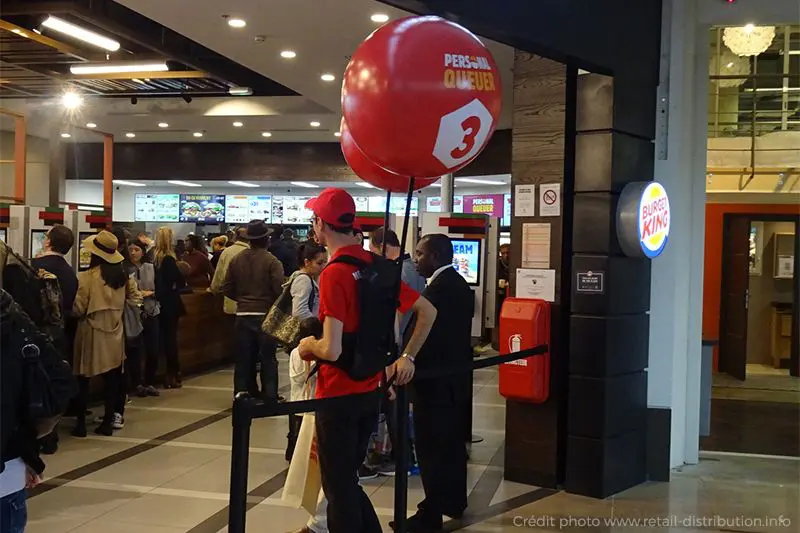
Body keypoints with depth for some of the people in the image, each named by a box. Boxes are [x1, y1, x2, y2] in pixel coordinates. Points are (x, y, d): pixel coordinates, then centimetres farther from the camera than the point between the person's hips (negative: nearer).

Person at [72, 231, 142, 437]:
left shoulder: (86, 278, -15)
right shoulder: (122, 275, 0)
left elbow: (78, 309, -11)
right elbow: (135, 299, 11)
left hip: (91, 333, -4)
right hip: (114, 333, 4)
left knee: (83, 379, 8)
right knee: (112, 378, 10)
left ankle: (81, 423, 11)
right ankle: (108, 422, 14)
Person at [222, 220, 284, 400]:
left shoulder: (236, 260, 2)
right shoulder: (272, 262, -12)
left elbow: (227, 289, 3)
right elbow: (279, 289, -16)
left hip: (242, 315, 4)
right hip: (265, 315, -4)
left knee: (243, 358, 10)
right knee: (268, 358, 5)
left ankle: (242, 393, 15)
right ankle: (269, 397, 7)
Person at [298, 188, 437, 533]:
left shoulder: (333, 274, -18)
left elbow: (331, 350, -25)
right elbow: (427, 312, 9)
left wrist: (308, 345, -5)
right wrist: (406, 357, 13)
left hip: (338, 395, -7)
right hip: (370, 391, 7)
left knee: (338, 488, 7)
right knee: (347, 480, 21)